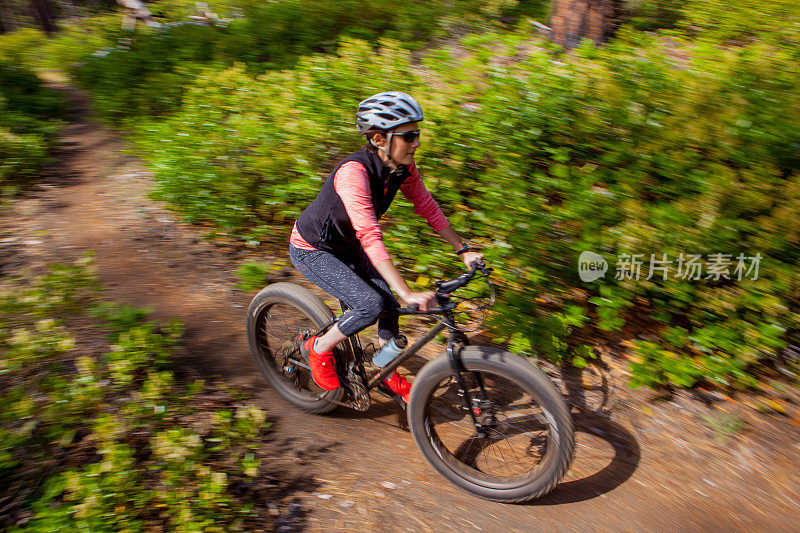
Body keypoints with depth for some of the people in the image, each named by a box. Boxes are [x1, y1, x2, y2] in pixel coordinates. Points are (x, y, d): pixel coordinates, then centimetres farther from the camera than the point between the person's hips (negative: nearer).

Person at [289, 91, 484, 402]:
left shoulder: (402, 167, -13)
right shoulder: (354, 172, -36)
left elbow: (427, 206, -1)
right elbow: (370, 237, -42)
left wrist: (463, 250, -3)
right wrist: (408, 294, -47)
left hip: (347, 246, 7)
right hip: (312, 250, -7)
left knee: (391, 305, 1)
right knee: (372, 304, -22)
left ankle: (388, 375, 25)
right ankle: (317, 349, 4)